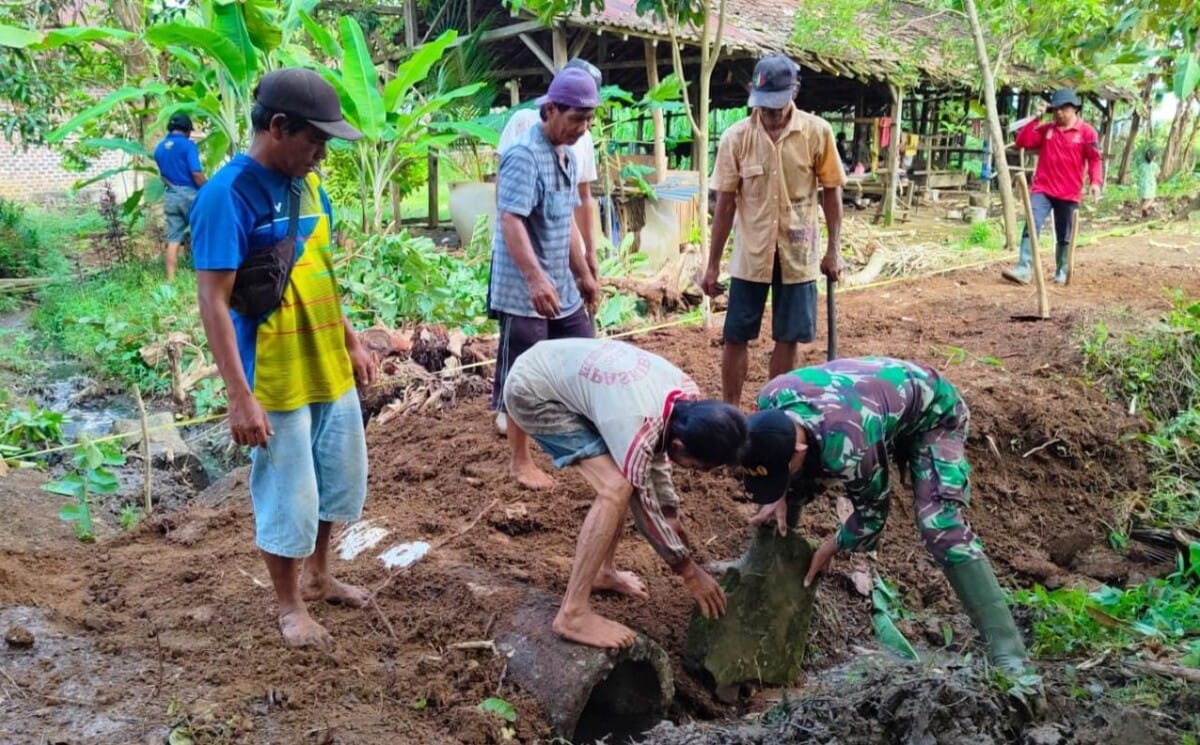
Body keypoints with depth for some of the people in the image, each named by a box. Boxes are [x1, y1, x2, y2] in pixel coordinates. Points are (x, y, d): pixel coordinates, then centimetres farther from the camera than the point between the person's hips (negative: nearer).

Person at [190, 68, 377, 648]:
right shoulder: (228, 194, -19)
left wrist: (352, 342, 17)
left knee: (341, 477, 20)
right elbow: (213, 302, -20)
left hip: (329, 367, 8)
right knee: (287, 496, 6)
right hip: (275, 378, -8)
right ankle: (289, 605, 28)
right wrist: (240, 396, -22)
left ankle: (317, 575, 41)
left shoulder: (307, 182, 5)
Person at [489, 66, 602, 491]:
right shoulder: (524, 155, -17)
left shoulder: (567, 155, 12)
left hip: (564, 290, 9)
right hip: (524, 292, -9)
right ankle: (521, 461, 17)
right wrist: (535, 278, -38)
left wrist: (583, 274, 23)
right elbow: (511, 221, -27)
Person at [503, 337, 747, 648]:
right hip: (532, 391, -9)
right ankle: (573, 614, -12)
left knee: (626, 474, 11)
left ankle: (602, 572, 26)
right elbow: (645, 507, -16)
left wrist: (671, 512, 19)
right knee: (616, 488, -20)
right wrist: (689, 571, -3)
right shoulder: (634, 432, -32)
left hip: (562, 372, 9)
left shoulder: (685, 393, -9)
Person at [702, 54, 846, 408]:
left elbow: (831, 191, 2)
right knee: (736, 336, 5)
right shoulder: (736, 137, -8)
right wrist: (713, 263, -3)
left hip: (799, 253, 0)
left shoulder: (817, 132, -8)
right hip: (751, 253, 0)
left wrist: (833, 249, 0)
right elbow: (725, 203, -4)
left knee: (788, 337, 8)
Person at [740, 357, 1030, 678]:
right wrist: (781, 497, -17)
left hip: (932, 412, -7)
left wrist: (832, 546, -12)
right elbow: (777, 461, -1)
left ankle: (1007, 653, -21)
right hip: (875, 396, 7)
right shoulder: (770, 402, -26)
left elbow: (874, 507, -22)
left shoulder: (845, 445, -44)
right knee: (788, 489, 4)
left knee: (940, 526, -24)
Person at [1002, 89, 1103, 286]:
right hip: (1042, 189, 1)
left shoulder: (1086, 131, 1)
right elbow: (1022, 142, 1)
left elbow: (1094, 159, -3)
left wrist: (1095, 181, -18)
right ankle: (1023, 269, -19)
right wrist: (1035, 119, -4)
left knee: (1064, 236, 9)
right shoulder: (1045, 129, 9)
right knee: (1031, 228, -14)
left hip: (1069, 194, -1)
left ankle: (1061, 272, 23)